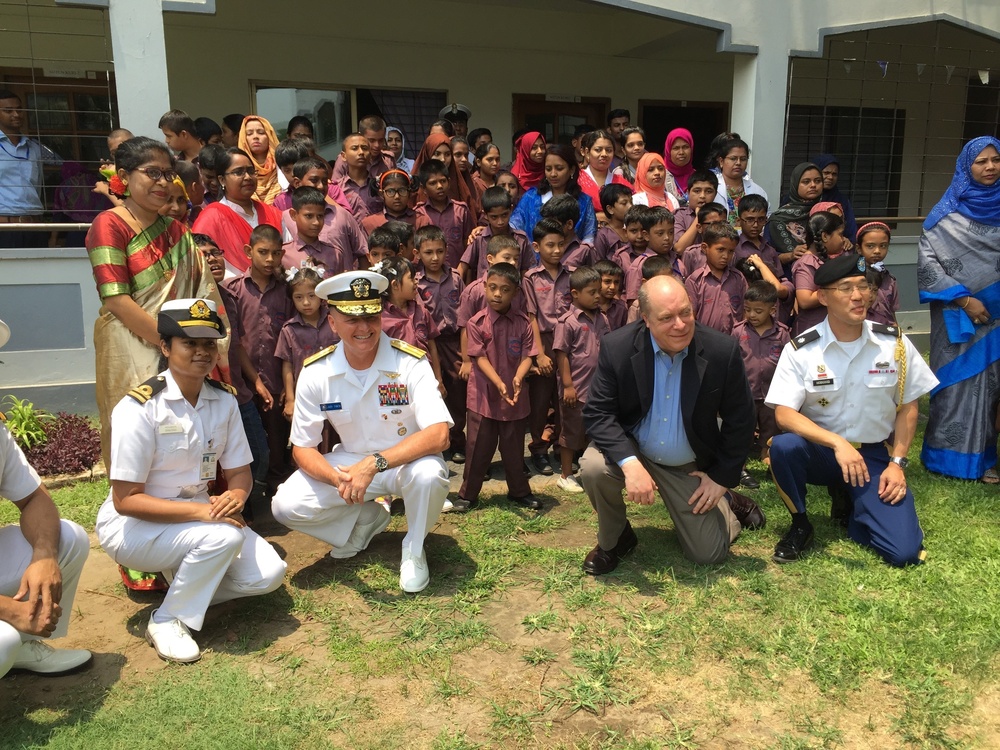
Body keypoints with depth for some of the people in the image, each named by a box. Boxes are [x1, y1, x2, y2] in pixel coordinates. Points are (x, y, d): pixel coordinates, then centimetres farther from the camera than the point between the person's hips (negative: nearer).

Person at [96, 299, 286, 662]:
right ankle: (167, 620, -9)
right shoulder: (138, 408, -22)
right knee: (224, 535, -31)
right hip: (132, 526, -6)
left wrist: (236, 496, -22)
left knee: (268, 574, -10)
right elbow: (125, 500, -21)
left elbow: (239, 472, 2)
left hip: (198, 516, 6)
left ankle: (187, 586, 12)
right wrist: (201, 510, -30)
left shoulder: (224, 400, -4)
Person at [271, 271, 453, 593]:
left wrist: (375, 463, -41)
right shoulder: (315, 373, -14)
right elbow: (302, 448, -9)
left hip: (407, 461, -3)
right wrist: (338, 478, -30)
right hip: (350, 462, 3)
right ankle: (367, 518, 12)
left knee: (428, 473, -37)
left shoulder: (410, 363, -22)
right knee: (285, 505, -17)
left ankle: (414, 549, -4)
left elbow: (439, 435, -31)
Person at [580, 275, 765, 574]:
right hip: (632, 451, 0)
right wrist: (629, 463, -34)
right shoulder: (616, 347, -20)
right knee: (594, 468, -32)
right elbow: (597, 413, -20)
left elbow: (739, 420, -7)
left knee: (708, 554, 3)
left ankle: (728, 504, 38)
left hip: (690, 467, 1)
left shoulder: (723, 350, -19)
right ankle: (613, 539, 0)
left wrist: (723, 478, -6)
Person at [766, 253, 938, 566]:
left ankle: (854, 507, 18)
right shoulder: (800, 350, -12)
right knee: (783, 446, -36)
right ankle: (800, 525, -7)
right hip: (820, 450, -1)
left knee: (903, 551, -17)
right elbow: (783, 414, -19)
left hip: (876, 455, 1)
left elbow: (907, 407, 4)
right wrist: (838, 443, -31)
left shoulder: (895, 343, -5)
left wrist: (897, 463, -5)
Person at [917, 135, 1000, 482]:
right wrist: (964, 299, -13)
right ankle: (955, 456, 10)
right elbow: (926, 261, -9)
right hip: (959, 316, -4)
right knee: (960, 379, 0)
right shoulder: (948, 213, -4)